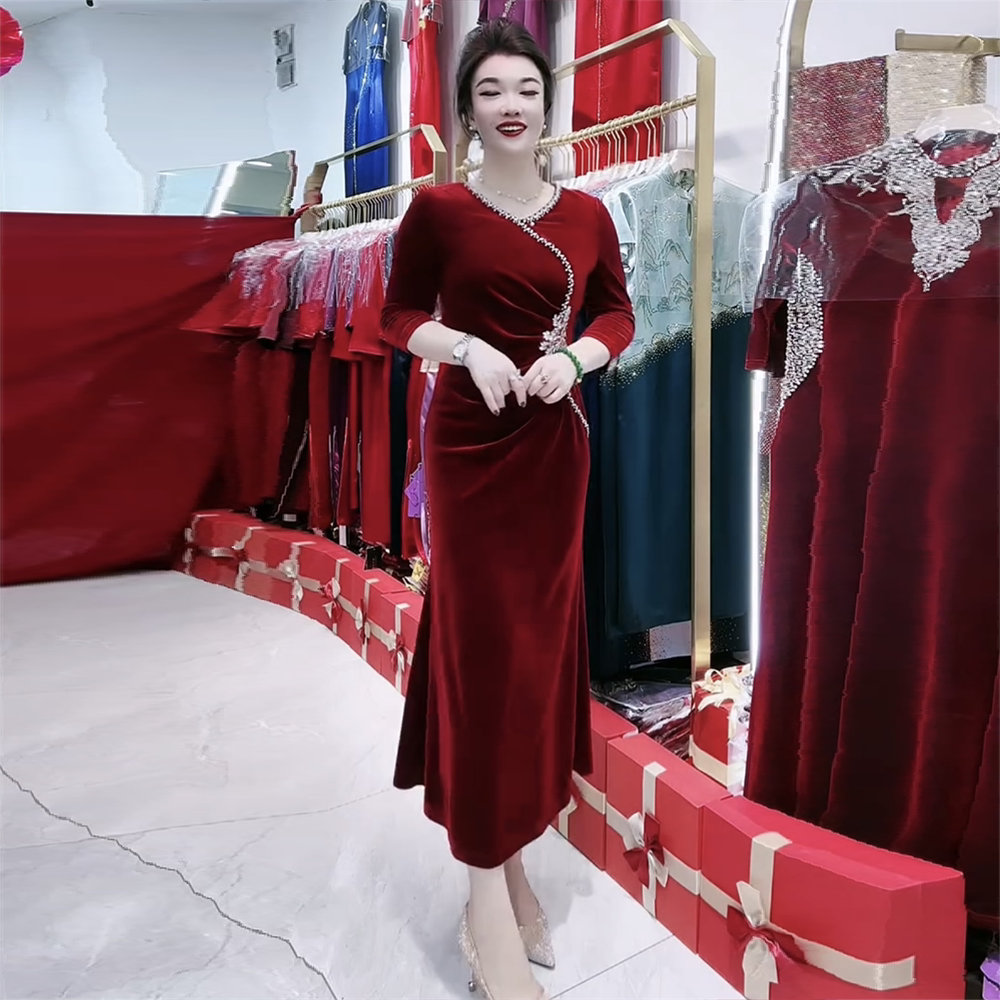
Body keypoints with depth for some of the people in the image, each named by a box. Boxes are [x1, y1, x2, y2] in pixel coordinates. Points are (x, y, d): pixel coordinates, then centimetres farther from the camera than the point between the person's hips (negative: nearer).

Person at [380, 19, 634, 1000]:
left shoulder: (586, 213, 6)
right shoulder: (438, 209, -3)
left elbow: (618, 313, 12)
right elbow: (399, 313, 3)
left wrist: (576, 356, -8)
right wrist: (471, 348, -14)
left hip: (556, 441, 4)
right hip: (471, 440, -4)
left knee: (540, 637, 8)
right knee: (481, 640, -3)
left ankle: (509, 843, 26)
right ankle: (488, 885, 6)